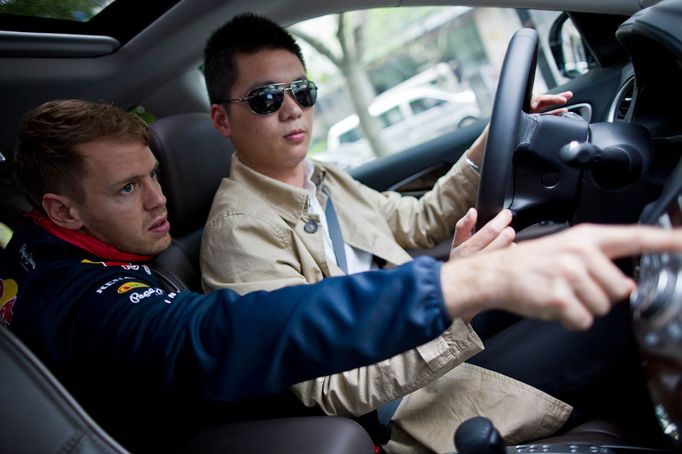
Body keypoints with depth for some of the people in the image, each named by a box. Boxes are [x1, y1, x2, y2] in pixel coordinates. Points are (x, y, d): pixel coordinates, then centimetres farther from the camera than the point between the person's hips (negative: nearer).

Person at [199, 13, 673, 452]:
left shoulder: (322, 179, 6)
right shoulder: (239, 231, -20)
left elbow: (419, 221, 16)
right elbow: (329, 390, -25)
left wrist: (492, 143, 5)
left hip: (444, 333, 9)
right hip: (400, 399, -8)